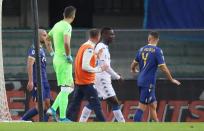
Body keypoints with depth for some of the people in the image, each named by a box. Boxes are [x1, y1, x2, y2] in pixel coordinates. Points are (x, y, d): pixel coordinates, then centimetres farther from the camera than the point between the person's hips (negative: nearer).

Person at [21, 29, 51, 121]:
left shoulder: (41, 49, 18)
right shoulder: (34, 48, -12)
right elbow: (30, 64, -20)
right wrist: (30, 81, -25)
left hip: (44, 81, 9)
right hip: (37, 82, -9)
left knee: (47, 104, 5)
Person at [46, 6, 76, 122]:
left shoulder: (57, 25, 13)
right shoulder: (67, 26, -14)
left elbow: (47, 39, 27)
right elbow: (66, 42, -29)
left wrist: (52, 53, 25)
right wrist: (69, 56, -17)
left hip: (56, 59, 9)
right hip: (64, 61, -9)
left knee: (70, 86, 17)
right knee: (65, 89, -5)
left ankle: (53, 109, 9)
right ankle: (62, 118, -5)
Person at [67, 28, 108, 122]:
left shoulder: (84, 46, 12)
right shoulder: (89, 48, -17)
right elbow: (85, 67, -23)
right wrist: (100, 69, -16)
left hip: (79, 81, 9)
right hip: (87, 82, -9)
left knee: (74, 103, 10)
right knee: (96, 105, -6)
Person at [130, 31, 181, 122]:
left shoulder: (142, 49, 8)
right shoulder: (157, 51, -11)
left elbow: (133, 64, 19)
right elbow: (163, 68, -12)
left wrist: (133, 70, 42)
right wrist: (171, 80, 0)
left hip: (141, 81, 7)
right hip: (149, 83, -7)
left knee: (153, 104, 18)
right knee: (142, 106, -8)